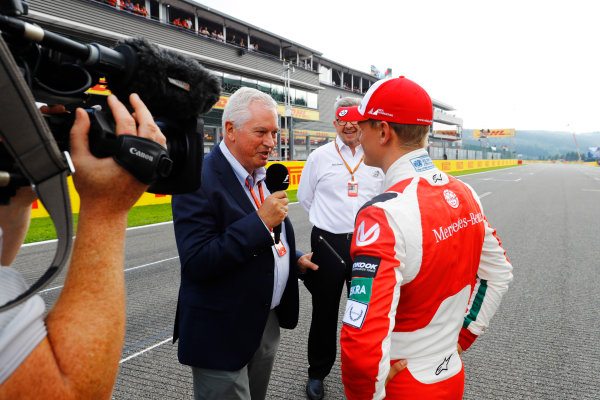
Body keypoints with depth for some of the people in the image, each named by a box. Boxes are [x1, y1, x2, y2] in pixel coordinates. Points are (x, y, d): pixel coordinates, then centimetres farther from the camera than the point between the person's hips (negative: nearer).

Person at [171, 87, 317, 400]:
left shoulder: (261, 175, 7)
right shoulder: (198, 181, -20)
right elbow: (196, 262, -28)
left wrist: (293, 259, 3)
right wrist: (260, 221, -29)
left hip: (268, 322, 8)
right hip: (222, 336, -8)